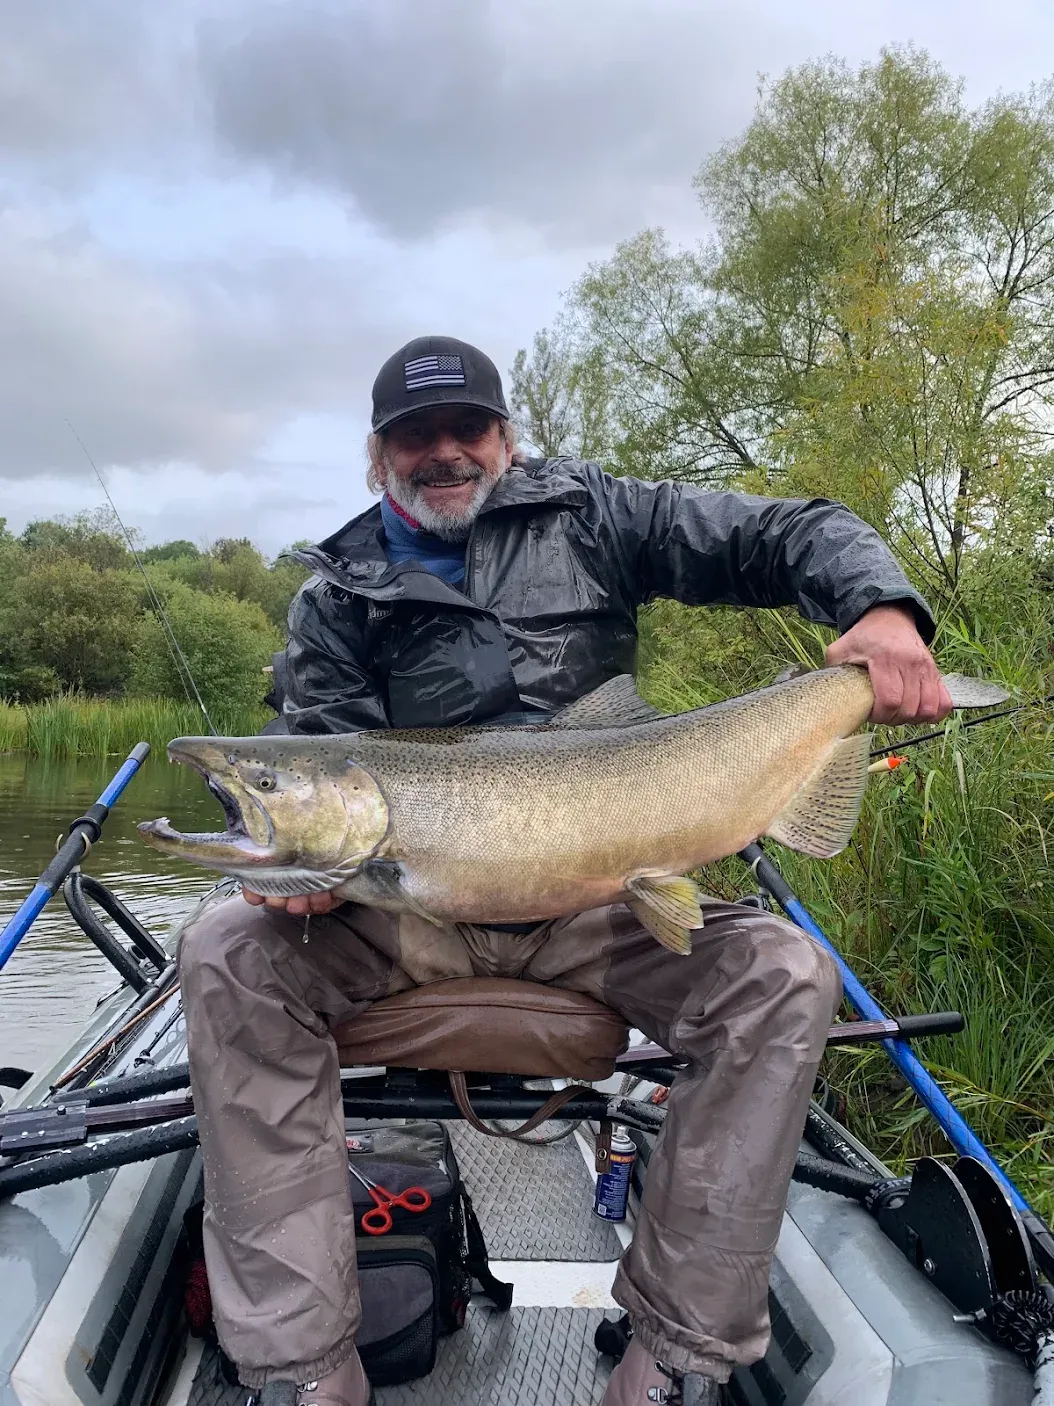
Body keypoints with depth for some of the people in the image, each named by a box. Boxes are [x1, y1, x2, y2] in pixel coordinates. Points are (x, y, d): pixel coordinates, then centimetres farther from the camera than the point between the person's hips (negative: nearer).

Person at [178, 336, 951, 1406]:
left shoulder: (588, 517, 4)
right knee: (228, 952, -25)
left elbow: (793, 534, 2)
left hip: (596, 899, 0)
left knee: (787, 976, -24)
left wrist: (882, 605, -20)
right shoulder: (338, 595, 6)